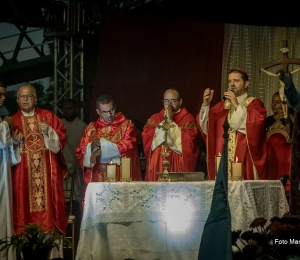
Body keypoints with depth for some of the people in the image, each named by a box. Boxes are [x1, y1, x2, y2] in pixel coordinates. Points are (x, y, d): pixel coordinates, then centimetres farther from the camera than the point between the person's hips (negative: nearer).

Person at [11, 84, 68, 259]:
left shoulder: (48, 116, 8)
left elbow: (60, 139, 3)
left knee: (49, 207, -4)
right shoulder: (12, 121, 8)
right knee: (26, 208, -3)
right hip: (23, 175, 0)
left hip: (47, 173, 0)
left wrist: (48, 131, -14)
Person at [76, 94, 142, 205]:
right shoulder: (91, 128, 14)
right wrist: (91, 147, -13)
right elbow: (80, 153, 8)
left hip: (121, 179, -3)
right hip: (96, 179, 3)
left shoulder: (126, 125, 6)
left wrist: (102, 147, -12)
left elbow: (129, 146, -10)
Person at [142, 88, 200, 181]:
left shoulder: (187, 118, 5)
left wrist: (171, 122, -7)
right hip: (157, 165, 3)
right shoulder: (154, 118, 14)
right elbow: (146, 137, -1)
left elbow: (189, 140, -11)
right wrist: (164, 122, -5)